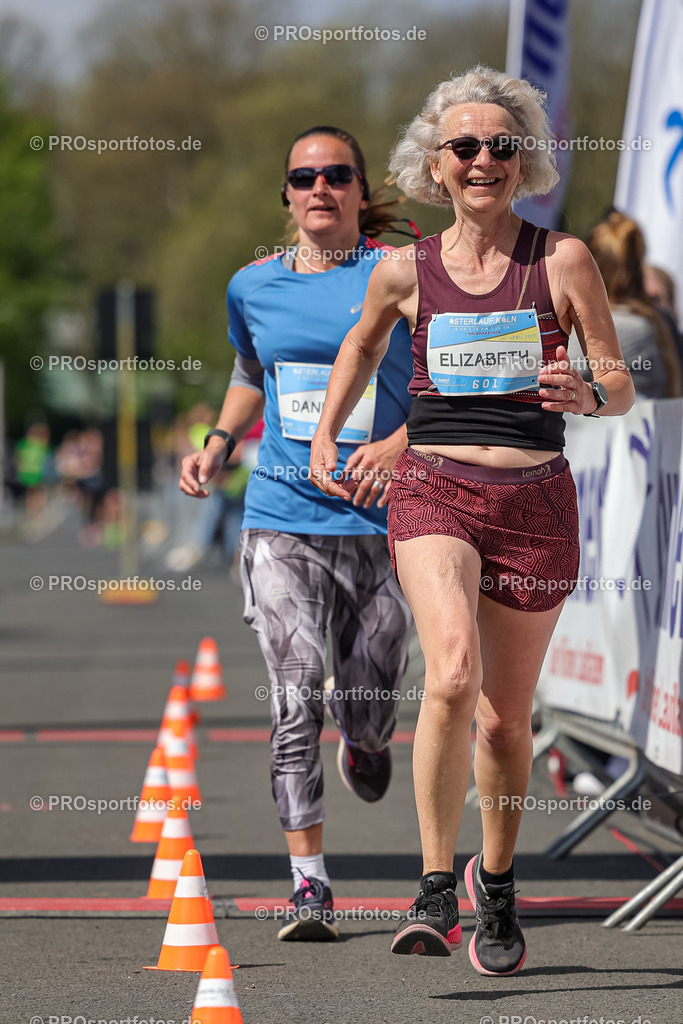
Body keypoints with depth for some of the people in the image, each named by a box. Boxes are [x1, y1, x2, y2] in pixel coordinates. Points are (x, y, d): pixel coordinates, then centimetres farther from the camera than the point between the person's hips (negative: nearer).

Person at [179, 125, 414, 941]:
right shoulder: (254, 286, 10)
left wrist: (400, 442, -17)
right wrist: (217, 444, 12)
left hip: (379, 526, -2)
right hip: (280, 521, 2)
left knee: (368, 712, 4)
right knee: (296, 702, -12)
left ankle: (363, 744, 43)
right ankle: (309, 883, -10)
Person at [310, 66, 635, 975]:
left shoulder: (563, 261, -1)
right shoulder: (404, 272, 4)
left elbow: (622, 388, 2)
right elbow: (364, 344, 26)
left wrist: (587, 395, -19)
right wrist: (324, 437, 24)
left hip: (536, 500, 1)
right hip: (434, 491, -1)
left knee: (506, 715, 10)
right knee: (453, 674, -26)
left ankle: (497, 887, 34)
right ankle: (436, 888, -18)